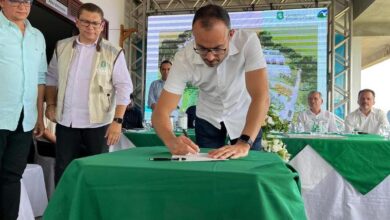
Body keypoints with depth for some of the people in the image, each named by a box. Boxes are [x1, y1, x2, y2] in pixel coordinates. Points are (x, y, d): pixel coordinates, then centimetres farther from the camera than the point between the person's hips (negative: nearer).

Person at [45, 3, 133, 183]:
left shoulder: (113, 53, -8)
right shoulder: (62, 47, 5)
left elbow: (124, 88, -9)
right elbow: (52, 77, 17)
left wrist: (117, 120, -15)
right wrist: (51, 104, 8)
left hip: (98, 123, -3)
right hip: (66, 122, 3)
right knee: (62, 171, 12)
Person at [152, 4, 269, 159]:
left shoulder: (248, 42, -31)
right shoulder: (183, 59, -28)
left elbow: (261, 97, -36)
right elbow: (160, 112, -28)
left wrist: (244, 144, -48)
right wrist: (171, 141, -48)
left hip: (244, 117, -1)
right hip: (208, 118, 1)